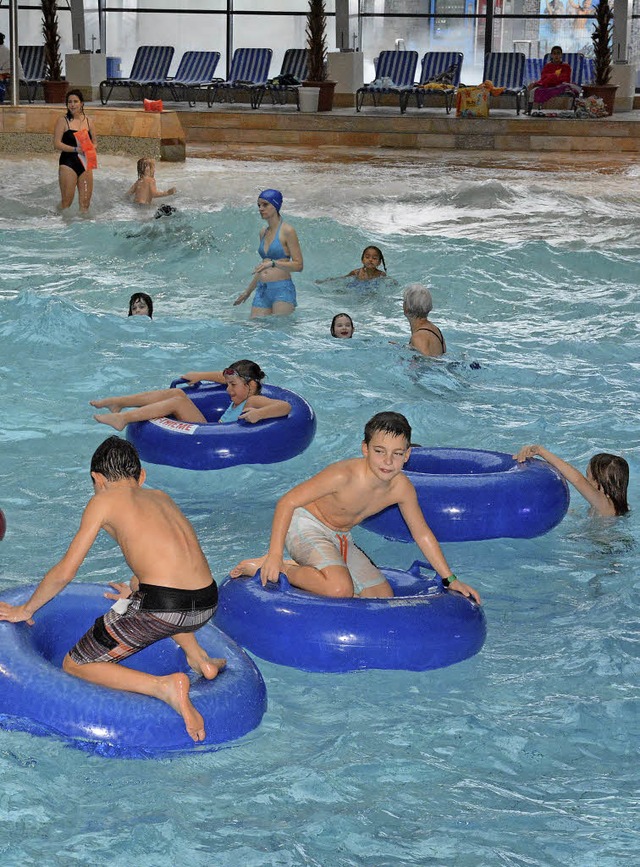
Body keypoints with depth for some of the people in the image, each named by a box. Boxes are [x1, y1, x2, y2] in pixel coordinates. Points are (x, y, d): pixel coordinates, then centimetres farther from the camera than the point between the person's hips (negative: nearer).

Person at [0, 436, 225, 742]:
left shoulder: (104, 500, 7)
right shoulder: (161, 497, 24)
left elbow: (65, 572, 8)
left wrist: (25, 610, 23)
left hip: (161, 608, -7)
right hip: (206, 607, 7)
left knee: (75, 665, 10)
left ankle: (165, 686, -12)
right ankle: (200, 659, 21)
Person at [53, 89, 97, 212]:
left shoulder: (88, 121, 9)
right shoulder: (63, 121, -4)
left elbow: (94, 142, 18)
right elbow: (57, 144, -11)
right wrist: (76, 149, -21)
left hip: (85, 163, 5)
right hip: (68, 163, -4)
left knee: (85, 202, 7)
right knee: (67, 201, -3)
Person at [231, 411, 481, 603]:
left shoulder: (402, 488, -13)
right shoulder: (344, 476, -31)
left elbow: (422, 534, 3)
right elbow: (287, 502, -26)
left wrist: (450, 580, 7)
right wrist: (275, 554, -32)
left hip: (341, 539, 8)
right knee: (340, 589, -33)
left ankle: (303, 570, 15)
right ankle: (275, 568, -13)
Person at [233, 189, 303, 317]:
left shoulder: (287, 231, -5)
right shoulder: (263, 233, 16)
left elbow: (298, 265, -9)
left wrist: (273, 263, -21)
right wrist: (248, 291, 30)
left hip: (282, 289, -7)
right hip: (262, 291, 7)